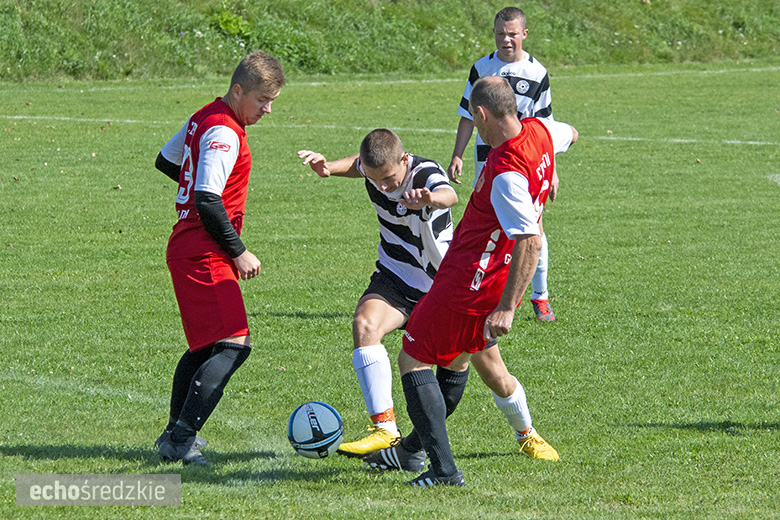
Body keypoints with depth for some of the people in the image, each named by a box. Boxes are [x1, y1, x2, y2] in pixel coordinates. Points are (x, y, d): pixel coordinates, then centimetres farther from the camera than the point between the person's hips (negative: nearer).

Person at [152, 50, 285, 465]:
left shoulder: (203, 119, 14)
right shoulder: (224, 133, -17)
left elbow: (165, 161, 29)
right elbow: (208, 202, -23)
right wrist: (238, 252, -15)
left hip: (187, 248, 11)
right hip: (203, 255, -11)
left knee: (205, 347, 21)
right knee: (233, 344, -16)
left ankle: (176, 435, 29)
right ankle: (182, 439, -21)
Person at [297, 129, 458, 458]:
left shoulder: (426, 174, -27)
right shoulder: (373, 167, -11)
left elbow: (449, 195, -53)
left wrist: (432, 199, -77)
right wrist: (328, 167, -3)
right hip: (395, 277, 3)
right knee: (365, 324, -27)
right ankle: (385, 429, -32)